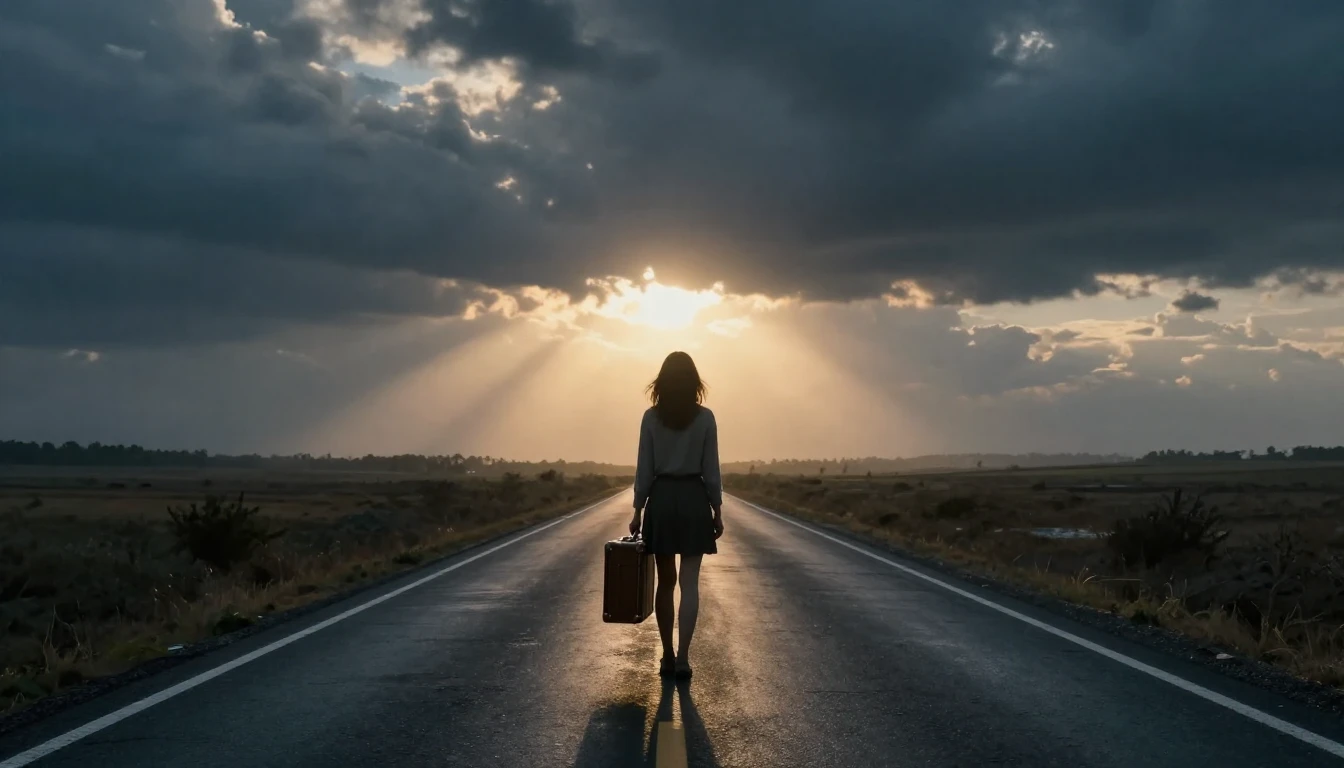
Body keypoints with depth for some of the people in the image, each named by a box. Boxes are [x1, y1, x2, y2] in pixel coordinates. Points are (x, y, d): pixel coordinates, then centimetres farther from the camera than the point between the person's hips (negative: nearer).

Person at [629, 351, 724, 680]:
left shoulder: (651, 417, -2)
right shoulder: (705, 417, -3)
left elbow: (644, 468, -2)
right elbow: (711, 469, -2)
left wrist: (638, 511, 5)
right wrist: (717, 510, 6)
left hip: (661, 500, 1)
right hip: (694, 500, -1)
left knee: (665, 582, 11)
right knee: (689, 582, 0)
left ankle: (667, 656, 15)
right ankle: (682, 656, -6)